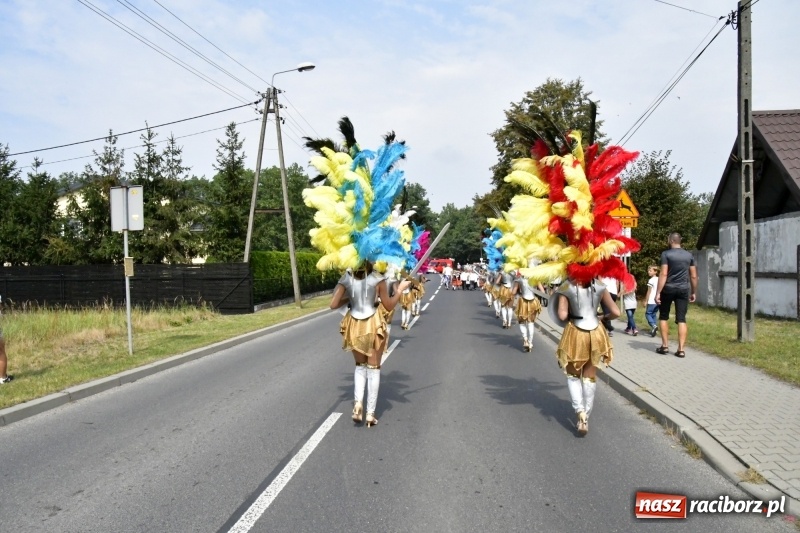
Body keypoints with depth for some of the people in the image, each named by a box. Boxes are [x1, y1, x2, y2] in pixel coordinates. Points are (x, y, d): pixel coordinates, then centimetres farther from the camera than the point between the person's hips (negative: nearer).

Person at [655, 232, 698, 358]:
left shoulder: (666, 254, -6)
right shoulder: (689, 255, 8)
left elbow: (663, 274, -13)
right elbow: (693, 276, 9)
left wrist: (658, 292, -13)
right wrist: (694, 292, 18)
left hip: (668, 289, -3)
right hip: (683, 290, 3)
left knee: (663, 317, 12)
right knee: (681, 319, 2)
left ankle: (665, 346, 11)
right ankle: (681, 349, -3)